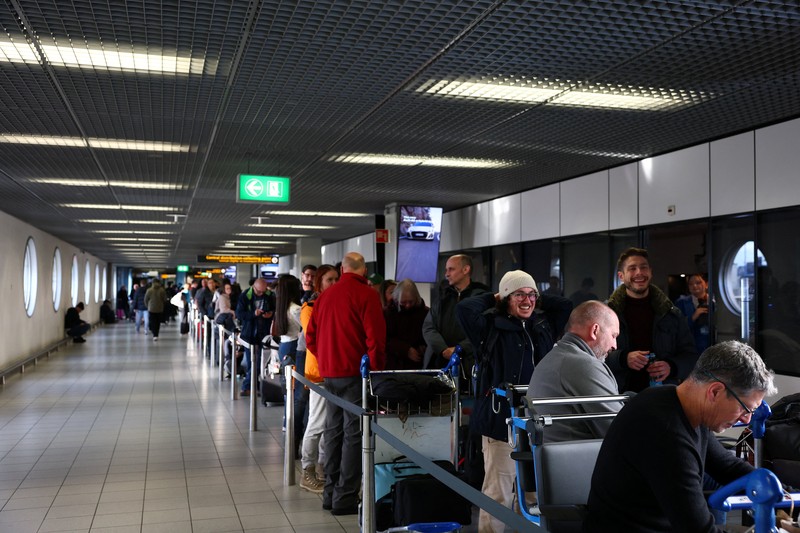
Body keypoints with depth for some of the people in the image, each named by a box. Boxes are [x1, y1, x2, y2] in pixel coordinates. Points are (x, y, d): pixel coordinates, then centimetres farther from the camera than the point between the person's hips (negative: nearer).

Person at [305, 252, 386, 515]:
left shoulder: (325, 295, 9)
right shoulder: (367, 294, -9)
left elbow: (311, 337, 12)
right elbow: (375, 338, -14)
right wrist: (377, 371, -4)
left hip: (329, 373, 6)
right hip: (355, 373, -6)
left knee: (333, 431, 14)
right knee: (354, 434, -1)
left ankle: (330, 493, 21)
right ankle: (345, 498, 2)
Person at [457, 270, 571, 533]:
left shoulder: (544, 325, 13)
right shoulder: (491, 326, -3)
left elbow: (568, 305, 19)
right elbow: (464, 309, -17)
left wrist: (539, 298, 13)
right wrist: (492, 299, -2)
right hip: (502, 419, -5)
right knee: (499, 491, -3)